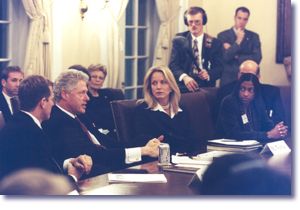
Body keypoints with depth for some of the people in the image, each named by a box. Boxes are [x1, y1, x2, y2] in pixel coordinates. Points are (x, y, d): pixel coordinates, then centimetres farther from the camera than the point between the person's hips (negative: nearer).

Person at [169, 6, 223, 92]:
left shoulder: (215, 43, 8)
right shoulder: (179, 40, 8)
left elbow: (219, 68, 4)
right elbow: (173, 64, 0)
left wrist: (208, 74, -18)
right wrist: (184, 77, -19)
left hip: (206, 88, 0)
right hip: (183, 86, 0)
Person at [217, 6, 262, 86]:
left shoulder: (254, 36, 6)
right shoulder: (223, 35, 1)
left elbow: (257, 58, -6)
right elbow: (224, 58, -10)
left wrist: (235, 57, -9)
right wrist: (238, 41, -15)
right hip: (228, 80, -1)